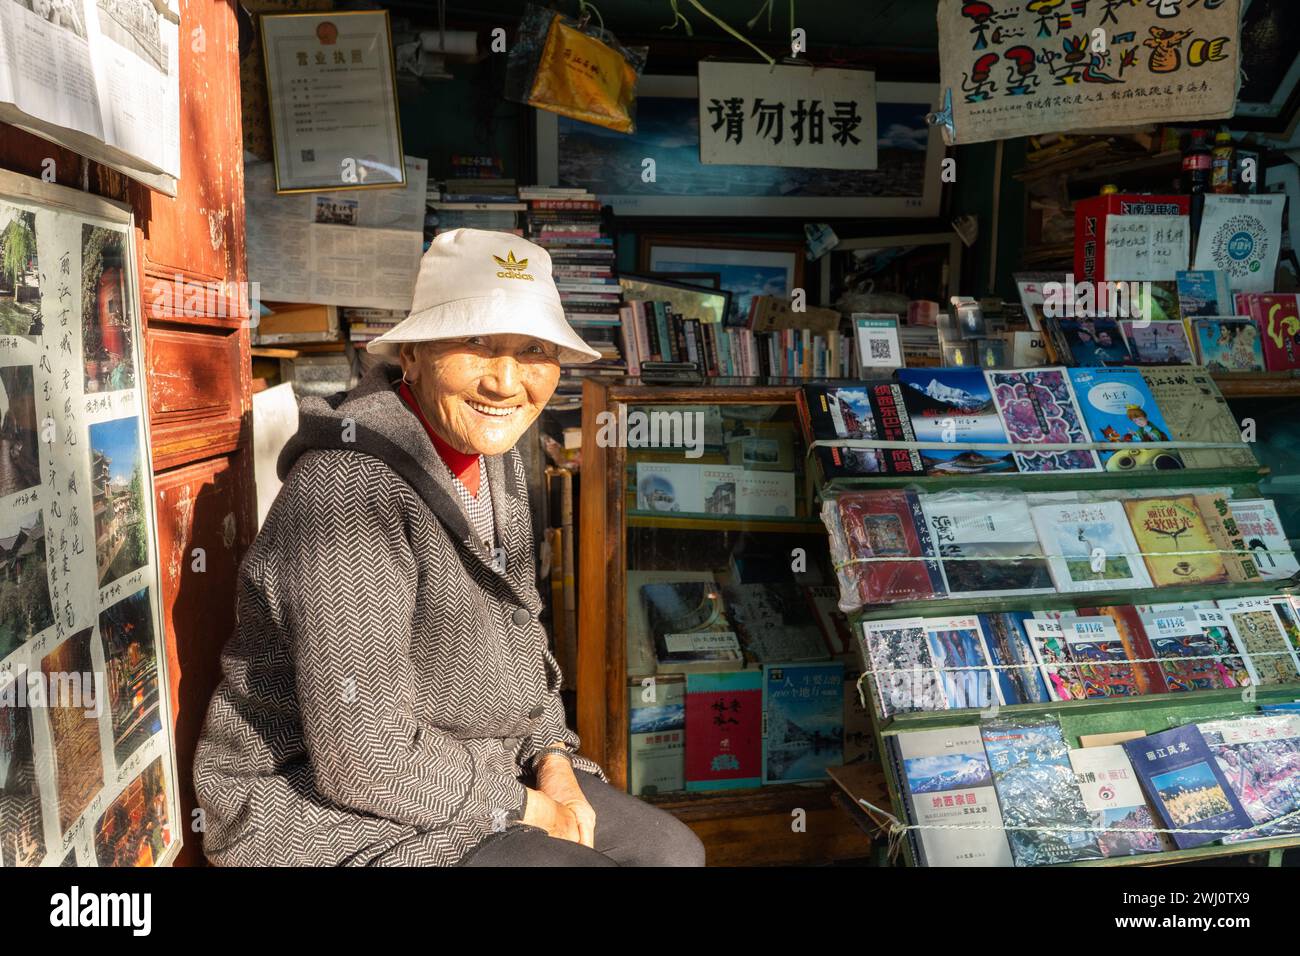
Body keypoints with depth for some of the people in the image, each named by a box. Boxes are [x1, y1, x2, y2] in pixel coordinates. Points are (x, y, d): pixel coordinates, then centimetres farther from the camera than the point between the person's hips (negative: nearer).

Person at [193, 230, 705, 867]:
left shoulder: (491, 455, 0)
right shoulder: (351, 493, -28)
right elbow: (365, 758, -26)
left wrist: (551, 757, -2)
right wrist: (520, 806, -14)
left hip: (464, 766, 8)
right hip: (327, 809, -8)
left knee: (673, 850, 8)